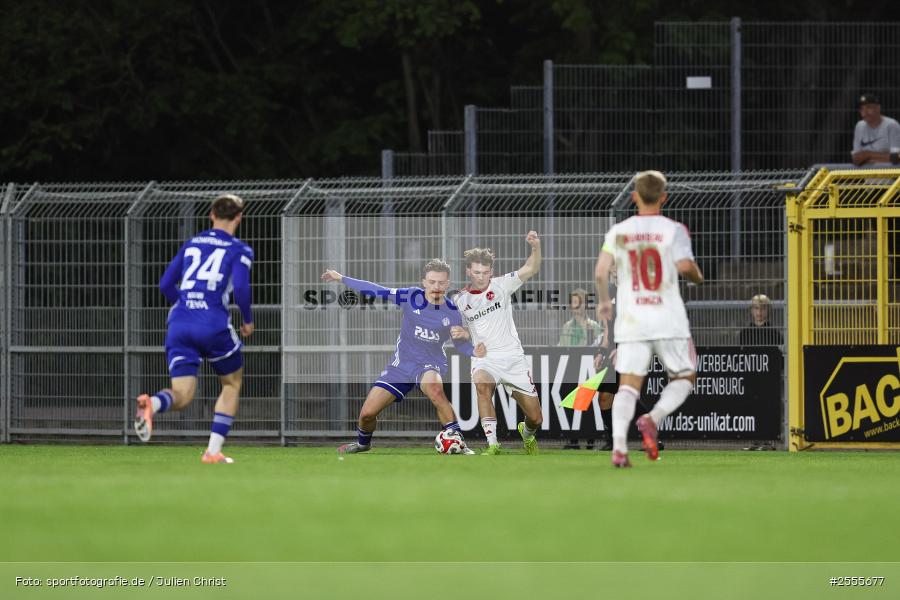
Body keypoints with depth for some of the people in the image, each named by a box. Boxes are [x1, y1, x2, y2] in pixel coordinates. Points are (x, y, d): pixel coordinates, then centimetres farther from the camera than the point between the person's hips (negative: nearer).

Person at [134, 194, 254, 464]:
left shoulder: (192, 244, 18)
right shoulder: (239, 250, 4)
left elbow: (166, 284, 17)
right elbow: (241, 288, -11)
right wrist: (248, 320, 6)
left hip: (179, 324, 4)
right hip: (214, 326, -3)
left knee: (182, 397, 2)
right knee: (232, 382, 21)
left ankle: (152, 403, -35)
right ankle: (213, 450, 11)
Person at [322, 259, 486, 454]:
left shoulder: (452, 313, -9)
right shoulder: (412, 297, -9)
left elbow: (460, 343, 5)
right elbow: (378, 291, -3)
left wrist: (474, 351, -17)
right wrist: (341, 279, -2)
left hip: (431, 364, -3)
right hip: (401, 364, 3)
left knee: (433, 387, -41)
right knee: (367, 413, -1)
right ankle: (363, 443, 36)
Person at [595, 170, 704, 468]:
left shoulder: (618, 232, 5)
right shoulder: (673, 230, -2)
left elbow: (601, 272, -2)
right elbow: (684, 265, -16)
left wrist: (603, 302, 15)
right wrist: (697, 276, 7)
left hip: (631, 321, 2)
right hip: (668, 320, -2)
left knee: (628, 385, 0)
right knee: (684, 377, 14)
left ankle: (619, 445, -19)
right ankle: (653, 419, -13)